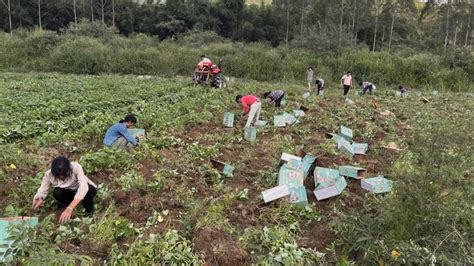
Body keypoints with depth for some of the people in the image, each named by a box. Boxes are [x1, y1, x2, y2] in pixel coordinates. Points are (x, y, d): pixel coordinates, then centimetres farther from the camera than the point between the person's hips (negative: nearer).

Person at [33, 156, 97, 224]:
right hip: (68, 191, 3)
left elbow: (84, 187, -46)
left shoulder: (76, 168, -35)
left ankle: (89, 212, -7)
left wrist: (70, 208, -52)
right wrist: (40, 198, -40)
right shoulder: (49, 174, -25)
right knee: (56, 193, -30)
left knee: (91, 190, -36)